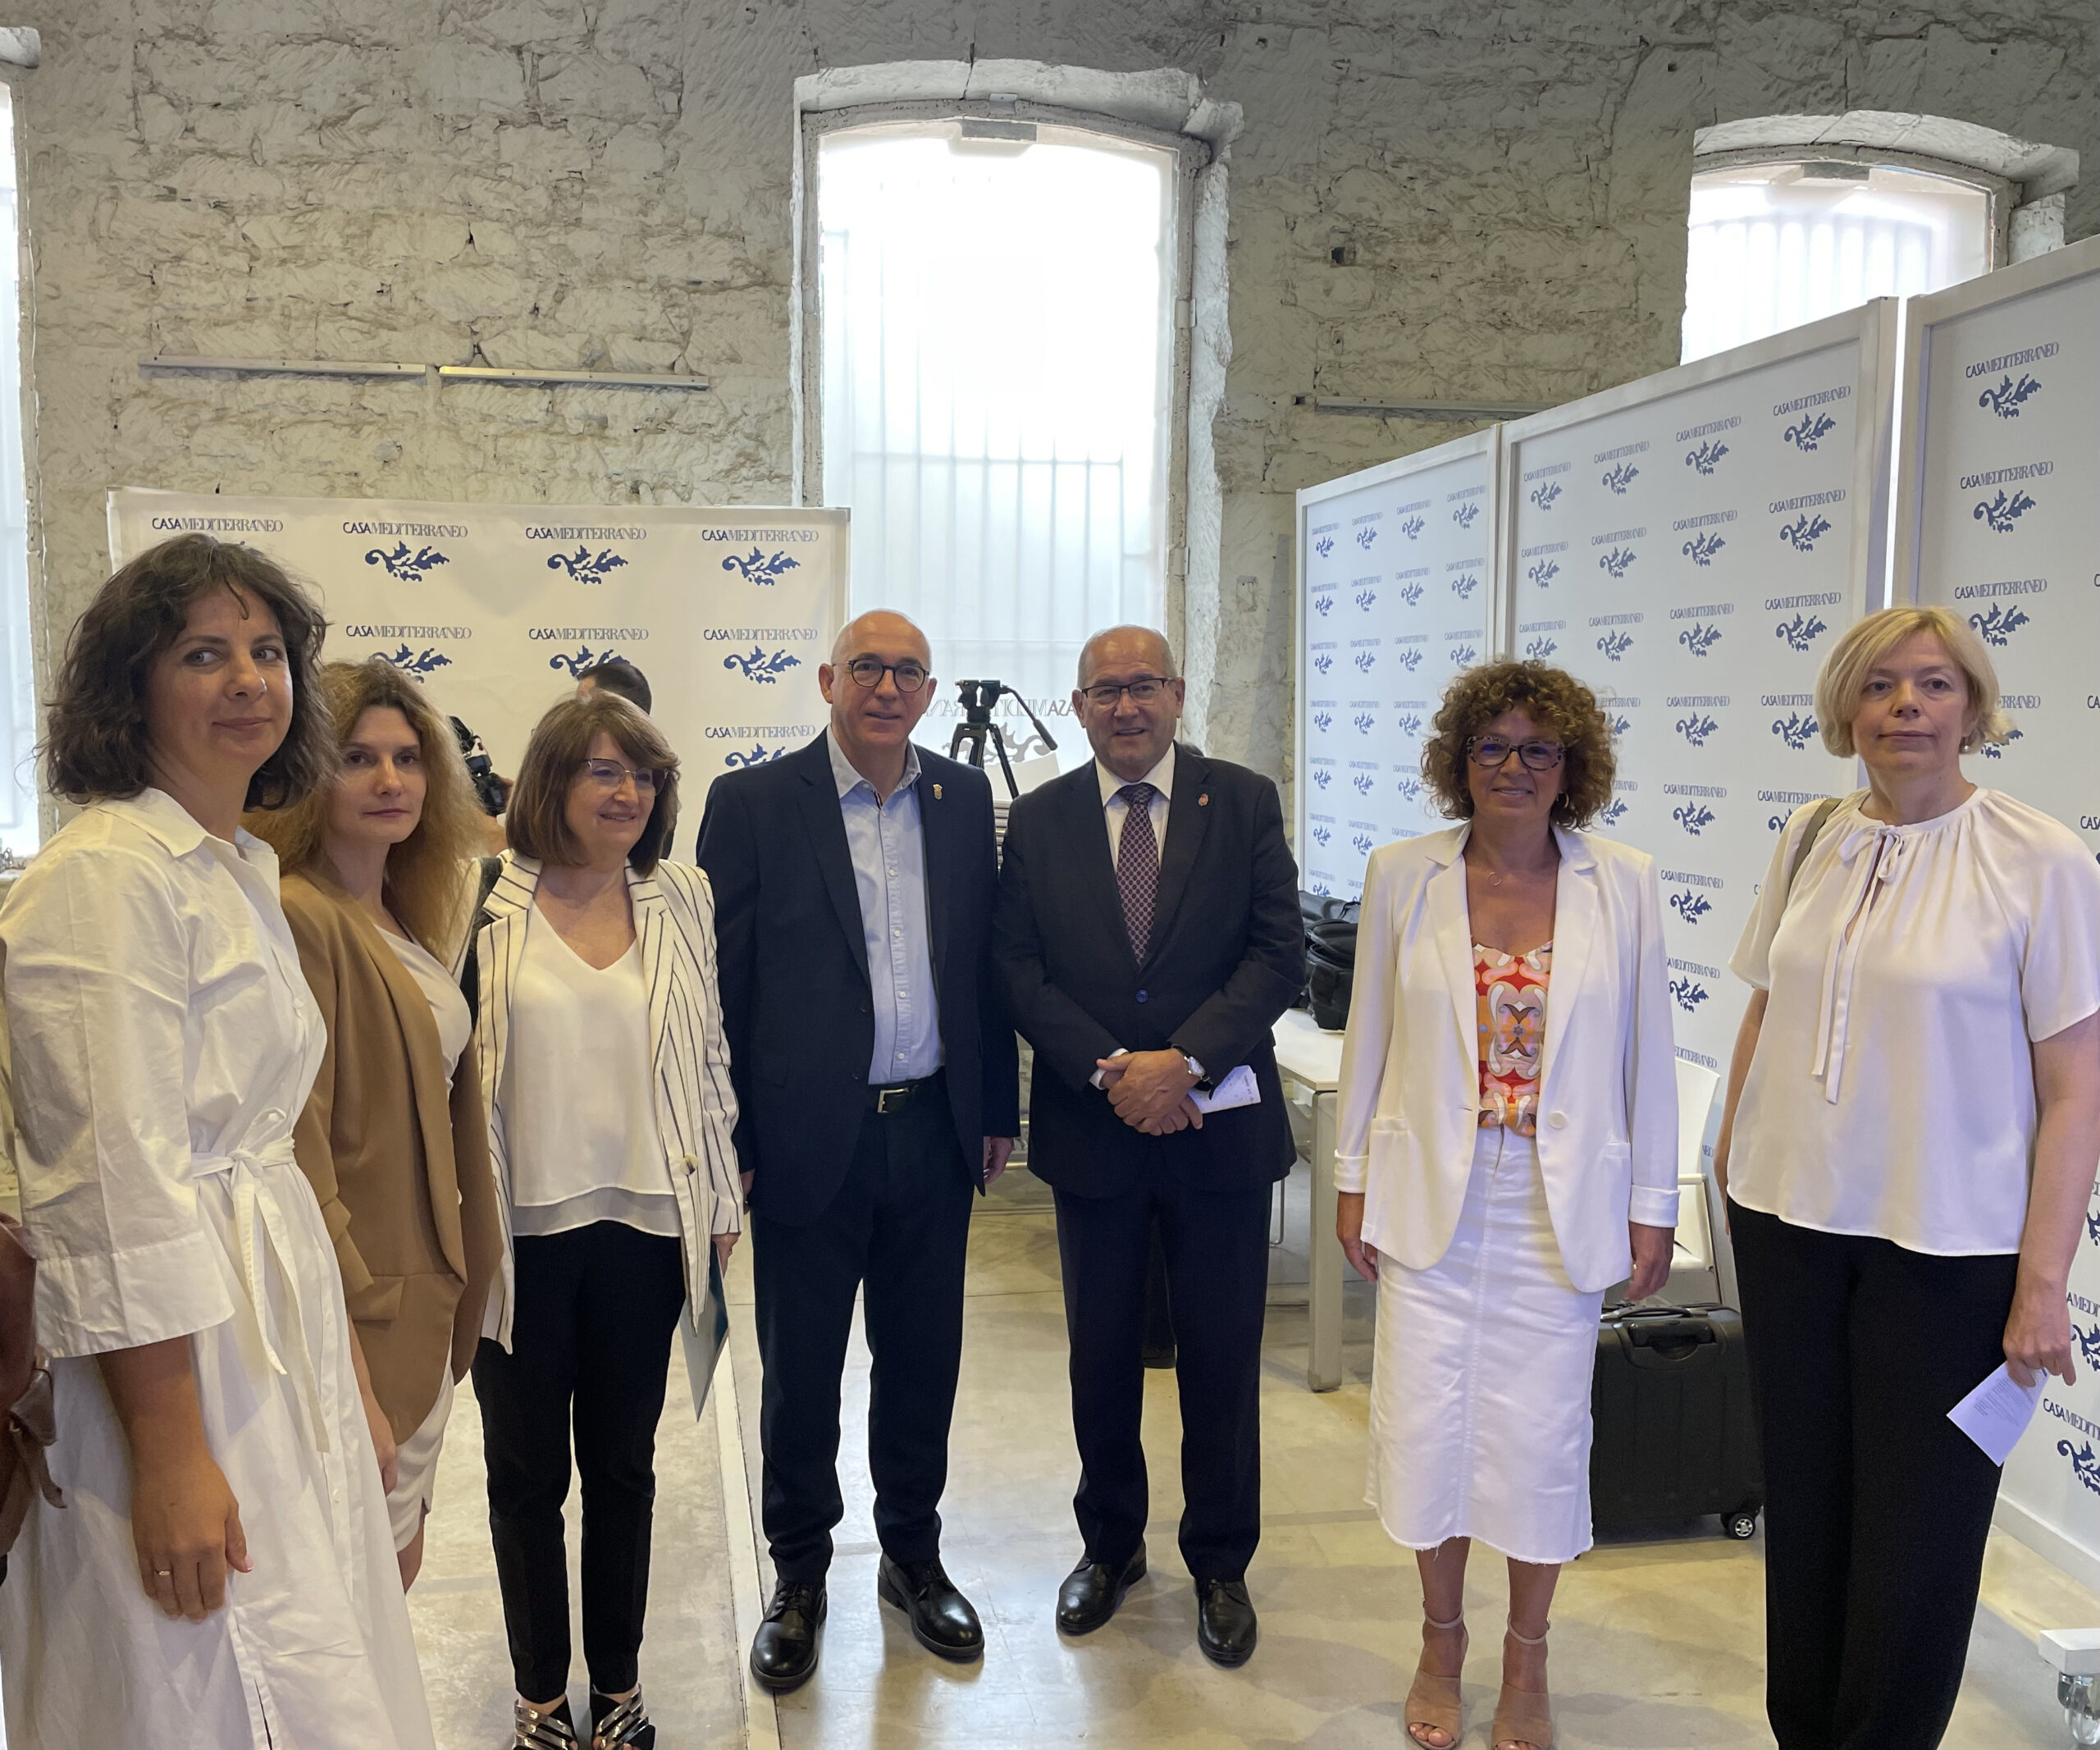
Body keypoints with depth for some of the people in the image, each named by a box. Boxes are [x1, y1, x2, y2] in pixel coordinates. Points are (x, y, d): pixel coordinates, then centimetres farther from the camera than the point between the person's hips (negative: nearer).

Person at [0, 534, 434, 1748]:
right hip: (179, 1368, -9)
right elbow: (118, 1188, -19)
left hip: (282, 1334, 9)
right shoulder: (107, 874, -14)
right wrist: (173, 1456, -20)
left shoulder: (245, 870, 13)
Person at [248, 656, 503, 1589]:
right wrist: (349, 1376, -23)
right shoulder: (298, 917, -17)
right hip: (355, 1315, -8)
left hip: (424, 1296, 9)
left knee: (396, 1559, 18)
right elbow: (299, 1150, -22)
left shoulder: (409, 918, 11)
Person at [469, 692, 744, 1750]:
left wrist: (721, 1200, 8)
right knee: (526, 1472, 13)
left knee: (623, 1465, 15)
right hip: (522, 1228, -2)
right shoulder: (488, 907, -6)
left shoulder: (681, 900, 3)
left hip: (644, 1226, 2)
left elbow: (709, 1056, 8)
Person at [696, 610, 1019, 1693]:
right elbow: (722, 980, -6)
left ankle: (913, 1555, 36)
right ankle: (799, 1577, 31)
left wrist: (997, 1107, 8)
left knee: (922, 1360, 15)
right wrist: (728, 1143, -8)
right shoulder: (752, 803, -6)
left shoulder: (964, 798, 5)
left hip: (934, 1131, 3)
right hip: (810, 1141, -3)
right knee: (799, 1373, 11)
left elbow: (987, 960, 9)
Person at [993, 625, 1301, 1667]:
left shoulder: (1244, 803, 0)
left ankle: (1220, 1564, 28)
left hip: (1220, 1126, -1)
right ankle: (1110, 1545, 34)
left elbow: (1278, 954, -7)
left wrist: (1186, 1061, -18)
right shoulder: (1039, 819, 3)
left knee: (1221, 1357, 9)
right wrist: (1110, 1070, -15)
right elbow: (1021, 970, -2)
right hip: (1092, 1131, 1)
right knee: (1101, 1354, 14)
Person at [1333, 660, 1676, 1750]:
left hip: (1562, 1209, 0)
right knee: (1429, 1422, 7)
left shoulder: (1623, 885, -3)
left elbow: (1647, 1054, 2)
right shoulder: (1403, 876, -2)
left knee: (1543, 1433, 8)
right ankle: (1441, 1642, 32)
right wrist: (1353, 1180, 4)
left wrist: (1652, 1209, 2)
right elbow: (1369, 1036, 4)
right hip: (1433, 1198, 1)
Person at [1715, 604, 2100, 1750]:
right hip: (1790, 1221, 4)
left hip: (1948, 1245, -4)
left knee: (1915, 1525, 7)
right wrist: (1728, 1163, 10)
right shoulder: (1811, 839, 3)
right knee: (1802, 1498, 15)